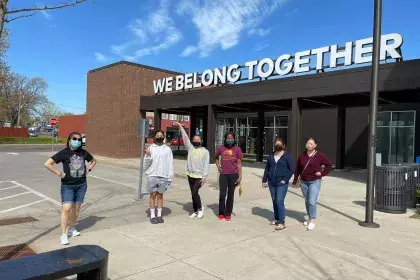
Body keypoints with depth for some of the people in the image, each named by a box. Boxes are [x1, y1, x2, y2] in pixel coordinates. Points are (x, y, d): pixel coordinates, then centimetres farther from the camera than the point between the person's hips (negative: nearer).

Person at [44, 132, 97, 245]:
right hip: (68, 185, -4)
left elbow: (94, 160, 21)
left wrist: (88, 170, 8)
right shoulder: (64, 153, -9)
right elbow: (47, 164, -14)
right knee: (66, 209, -11)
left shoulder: (83, 152, 3)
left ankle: (71, 228, 29)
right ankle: (63, 234, -1)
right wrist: (59, 173, -15)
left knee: (76, 207, 12)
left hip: (82, 185, 4)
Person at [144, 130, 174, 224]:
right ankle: (152, 216, 12)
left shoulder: (167, 149, 5)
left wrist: (170, 177, 0)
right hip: (152, 176, -1)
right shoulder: (150, 148, 1)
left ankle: (159, 215, 18)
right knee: (153, 195, 4)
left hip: (163, 177, 1)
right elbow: (146, 164, 0)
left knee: (160, 195, 10)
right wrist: (147, 155, -19)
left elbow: (170, 164, 4)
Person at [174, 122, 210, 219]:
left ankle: (200, 208, 9)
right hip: (190, 175, 4)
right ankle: (195, 211, 22)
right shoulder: (190, 147, 8)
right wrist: (180, 126, -5)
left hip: (199, 176, -4)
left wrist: (204, 176, -13)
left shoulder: (205, 151, -1)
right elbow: (185, 137, 2)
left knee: (194, 193, -13)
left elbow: (206, 165, -5)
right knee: (193, 194, 10)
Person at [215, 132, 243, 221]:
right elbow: (216, 157, 23)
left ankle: (228, 214, 20)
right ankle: (221, 213, 18)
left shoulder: (237, 149, -2)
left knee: (230, 195, 7)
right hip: (223, 174, 1)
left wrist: (240, 177, -4)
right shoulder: (221, 148, 3)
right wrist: (218, 166, 6)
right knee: (222, 194, 0)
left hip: (233, 175, -1)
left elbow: (239, 164, -1)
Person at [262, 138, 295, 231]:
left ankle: (281, 223, -4)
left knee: (279, 202, -10)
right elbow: (267, 169, 15)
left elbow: (292, 169, -6)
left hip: (281, 184, -5)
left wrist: (285, 179, -13)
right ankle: (276, 219, 25)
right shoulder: (271, 156, 11)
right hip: (271, 183, 5)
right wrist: (264, 180, 10)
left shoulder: (287, 156, -3)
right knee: (274, 201, 12)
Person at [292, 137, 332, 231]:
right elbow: (297, 169, 8)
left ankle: (312, 221, -1)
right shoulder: (301, 156, 3)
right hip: (304, 182, 4)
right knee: (307, 201, 13)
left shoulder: (320, 156, -5)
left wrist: (322, 173, -7)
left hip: (315, 182, -4)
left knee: (312, 201, -12)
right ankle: (310, 218, 28)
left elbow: (329, 165, 4)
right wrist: (295, 181, 9)